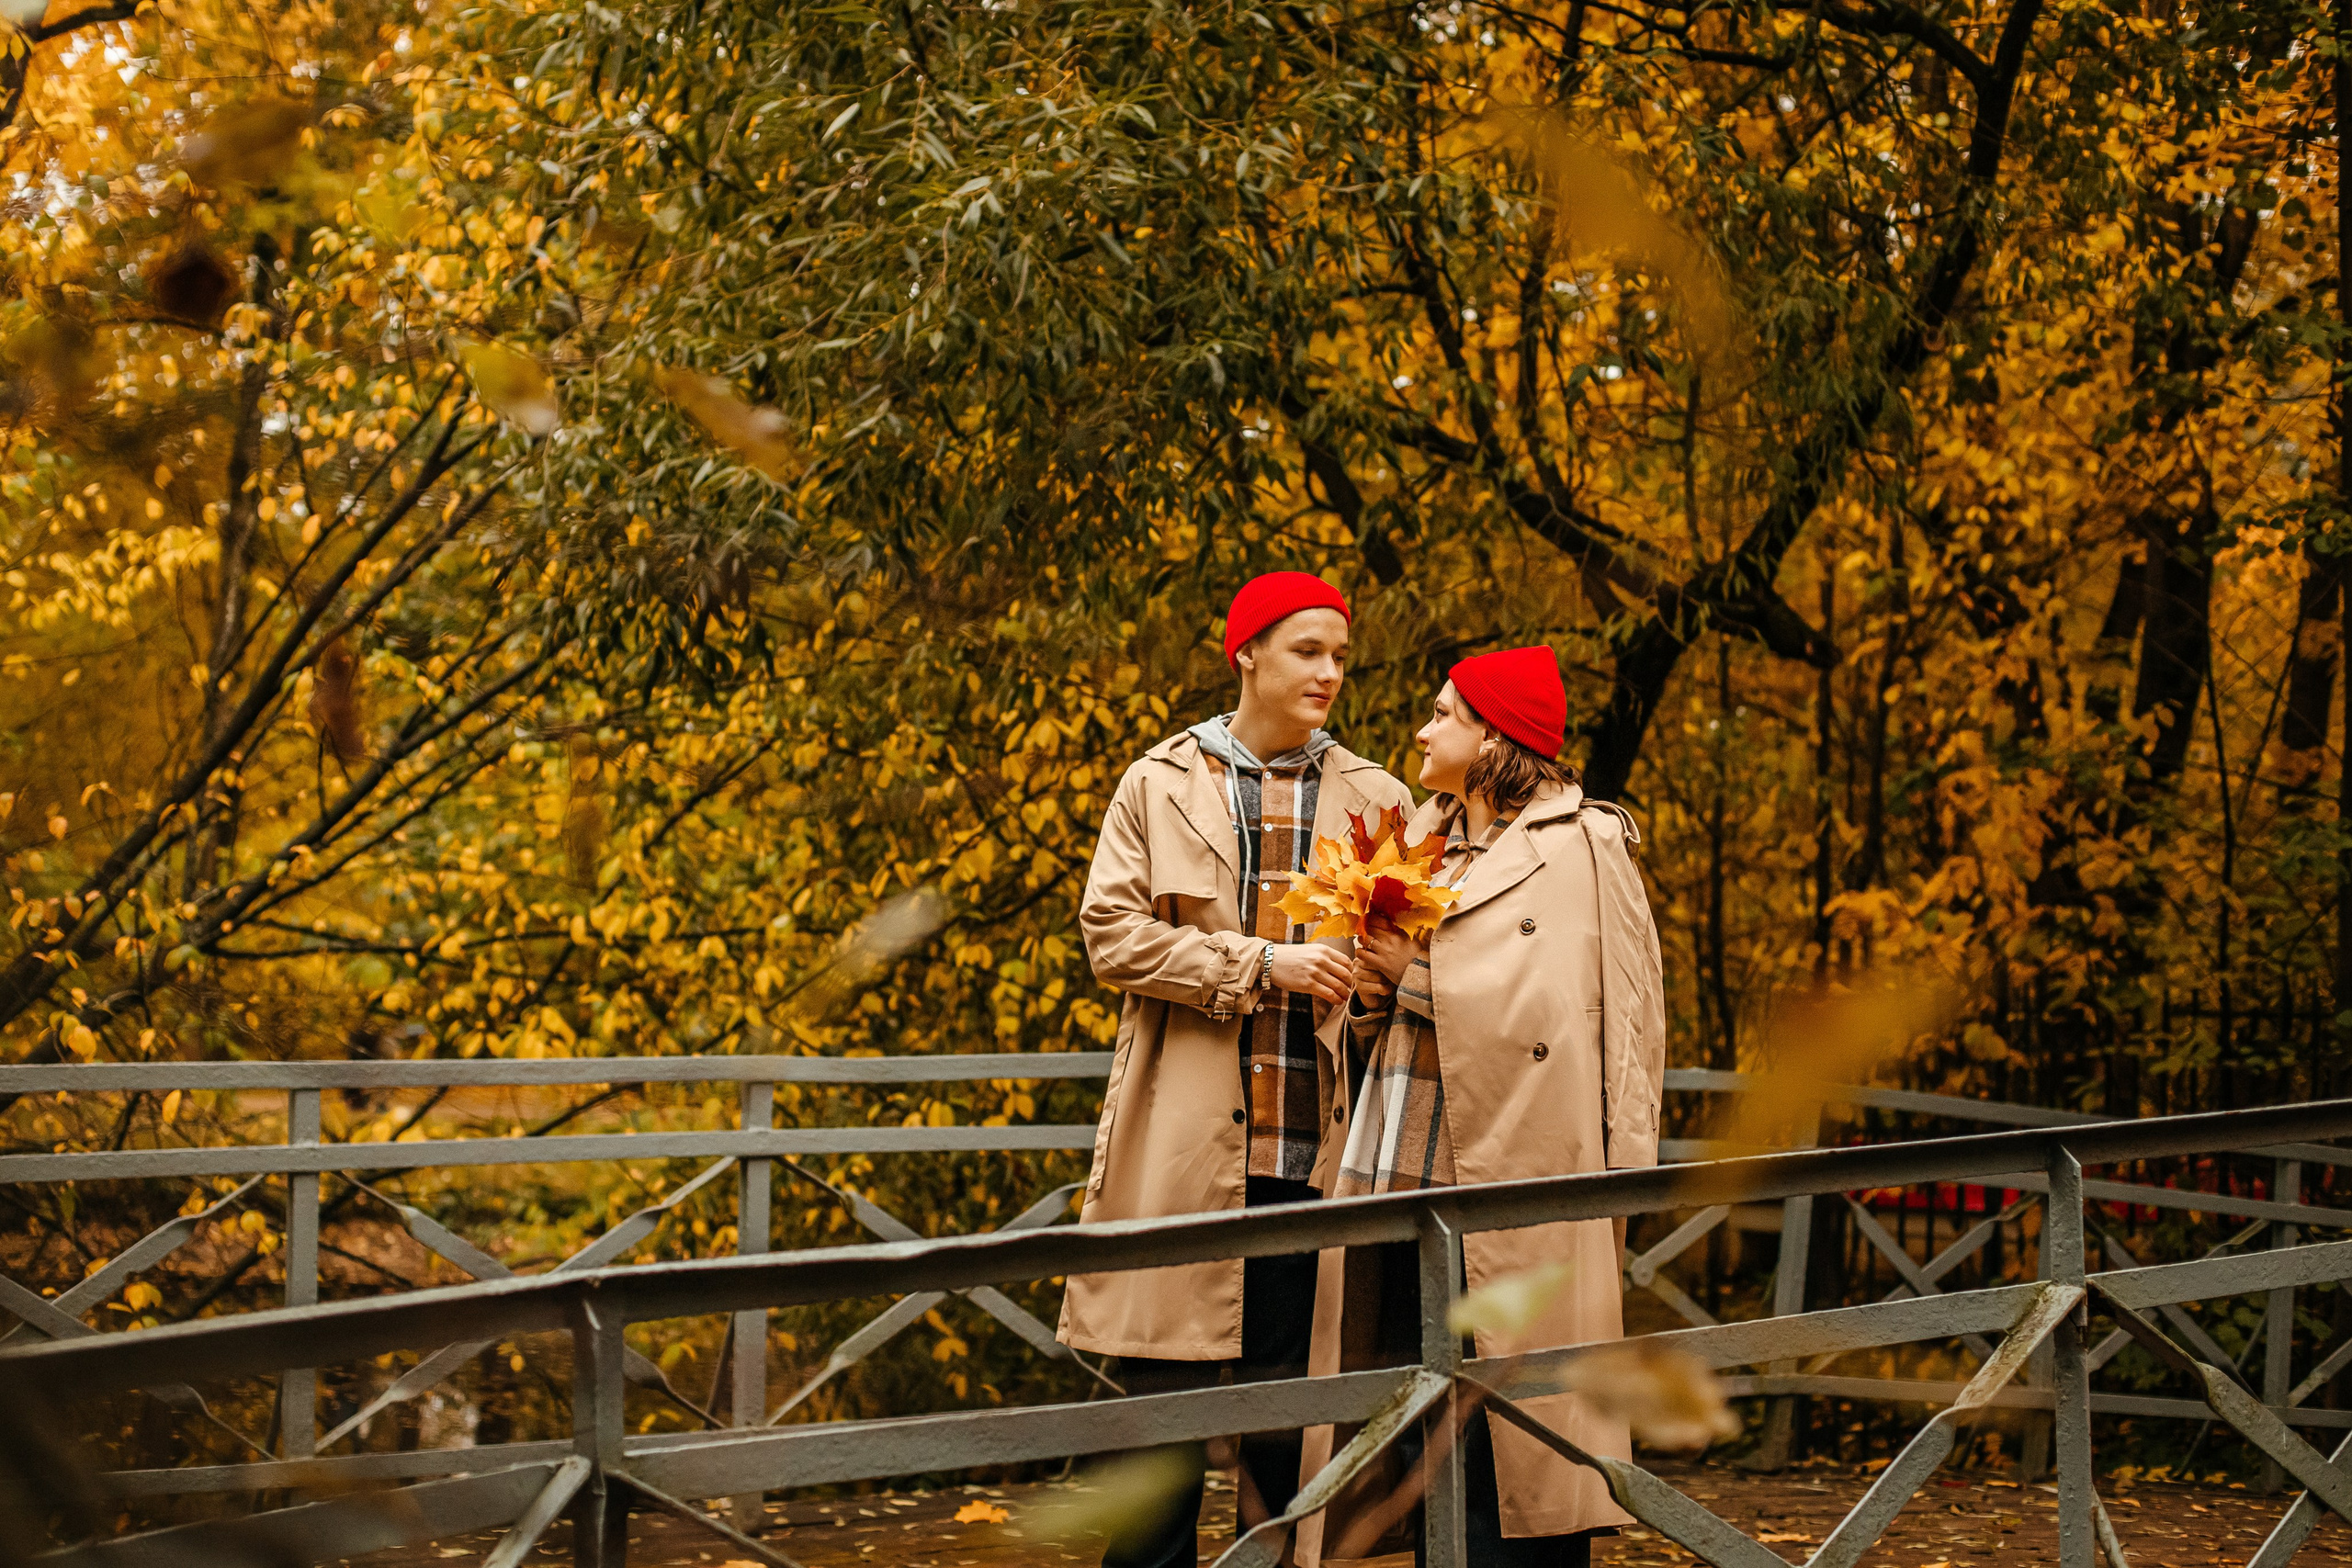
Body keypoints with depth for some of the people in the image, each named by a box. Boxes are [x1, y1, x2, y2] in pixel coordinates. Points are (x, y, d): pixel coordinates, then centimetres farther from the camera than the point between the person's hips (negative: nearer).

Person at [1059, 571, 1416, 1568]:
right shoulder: (1162, 784, 7)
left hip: (1310, 1149, 2)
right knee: (1167, 1406, -1)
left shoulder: (1375, 801, 13)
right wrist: (1261, 963, -11)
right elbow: (1113, 935, -2)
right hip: (1184, 1144, -2)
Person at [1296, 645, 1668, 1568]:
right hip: (1400, 1164, 6)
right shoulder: (1416, 845, 18)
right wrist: (1375, 984, 1)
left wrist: (1620, 1169, -8)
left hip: (1518, 1175, -6)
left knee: (1512, 1422, -5)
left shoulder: (1588, 844, 0)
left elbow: (1631, 1010, -2)